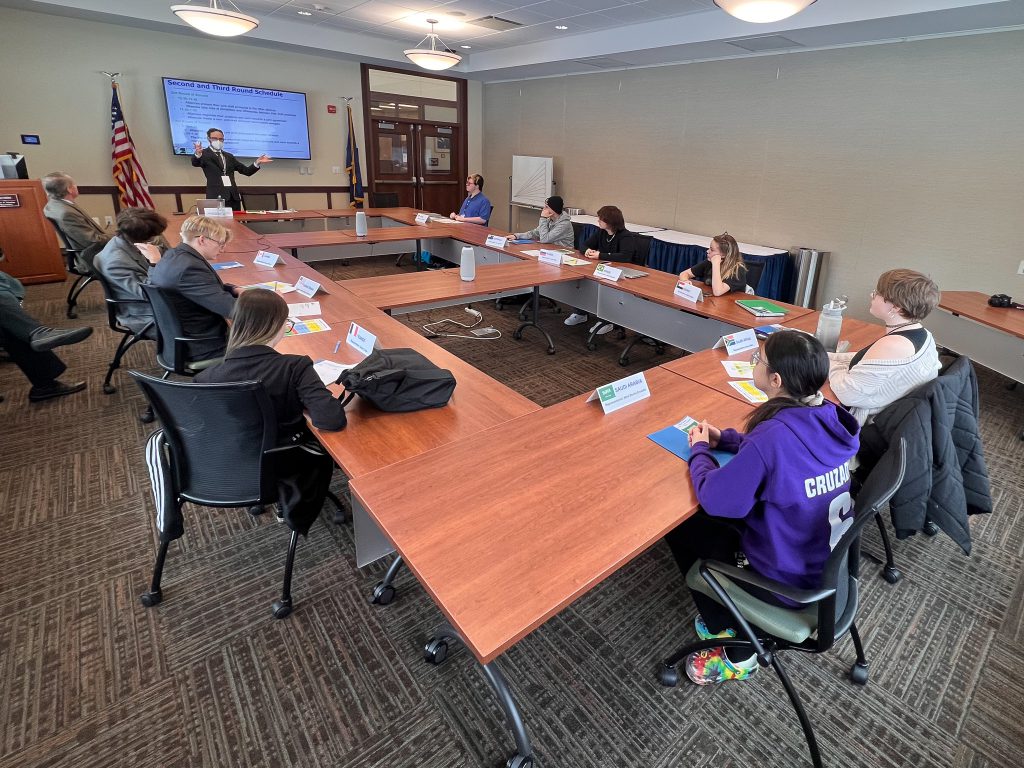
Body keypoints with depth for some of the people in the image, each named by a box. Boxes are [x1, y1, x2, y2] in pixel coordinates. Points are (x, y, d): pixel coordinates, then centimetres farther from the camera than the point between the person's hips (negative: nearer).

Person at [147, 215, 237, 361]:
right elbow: (231, 309, -30)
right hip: (203, 347, -10)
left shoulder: (173, 255, 4)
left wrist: (234, 290, 3)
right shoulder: (189, 267, -27)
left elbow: (208, 287, 18)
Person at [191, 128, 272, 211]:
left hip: (234, 196, 5)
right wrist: (197, 154, -38)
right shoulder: (204, 154, 7)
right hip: (216, 196, -5)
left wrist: (257, 163, 1)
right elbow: (195, 163, -14)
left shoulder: (229, 156, 22)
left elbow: (246, 171, 18)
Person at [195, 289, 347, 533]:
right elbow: (333, 420, -37)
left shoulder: (211, 376, -20)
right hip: (278, 465, -3)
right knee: (323, 441, 28)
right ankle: (297, 513, 34)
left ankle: (284, 498, 32)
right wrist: (305, 401, -16)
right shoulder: (294, 367, -30)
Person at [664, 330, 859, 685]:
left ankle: (736, 655, 21)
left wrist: (699, 450, -6)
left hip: (790, 582, -8)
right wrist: (725, 438, 4)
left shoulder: (775, 434, -34)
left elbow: (714, 497, -23)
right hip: (829, 563, 8)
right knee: (716, 522, 21)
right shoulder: (828, 417, -9)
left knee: (681, 527, 9)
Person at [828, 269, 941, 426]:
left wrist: (830, 365, -8)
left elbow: (848, 393, -27)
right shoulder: (922, 334, 2)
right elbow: (869, 360, 13)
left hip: (873, 425, -9)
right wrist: (829, 357, 6)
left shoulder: (892, 346, -30)